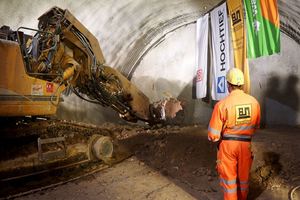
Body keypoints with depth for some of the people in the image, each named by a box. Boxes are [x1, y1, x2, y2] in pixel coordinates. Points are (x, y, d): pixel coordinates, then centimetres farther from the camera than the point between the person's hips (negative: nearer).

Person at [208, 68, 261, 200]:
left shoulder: (222, 104, -21)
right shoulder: (254, 102, -7)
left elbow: (213, 135, -18)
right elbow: (256, 126, 9)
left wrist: (215, 138, 3)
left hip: (227, 144, -4)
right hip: (246, 144, 4)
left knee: (229, 176, 13)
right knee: (243, 175, 23)